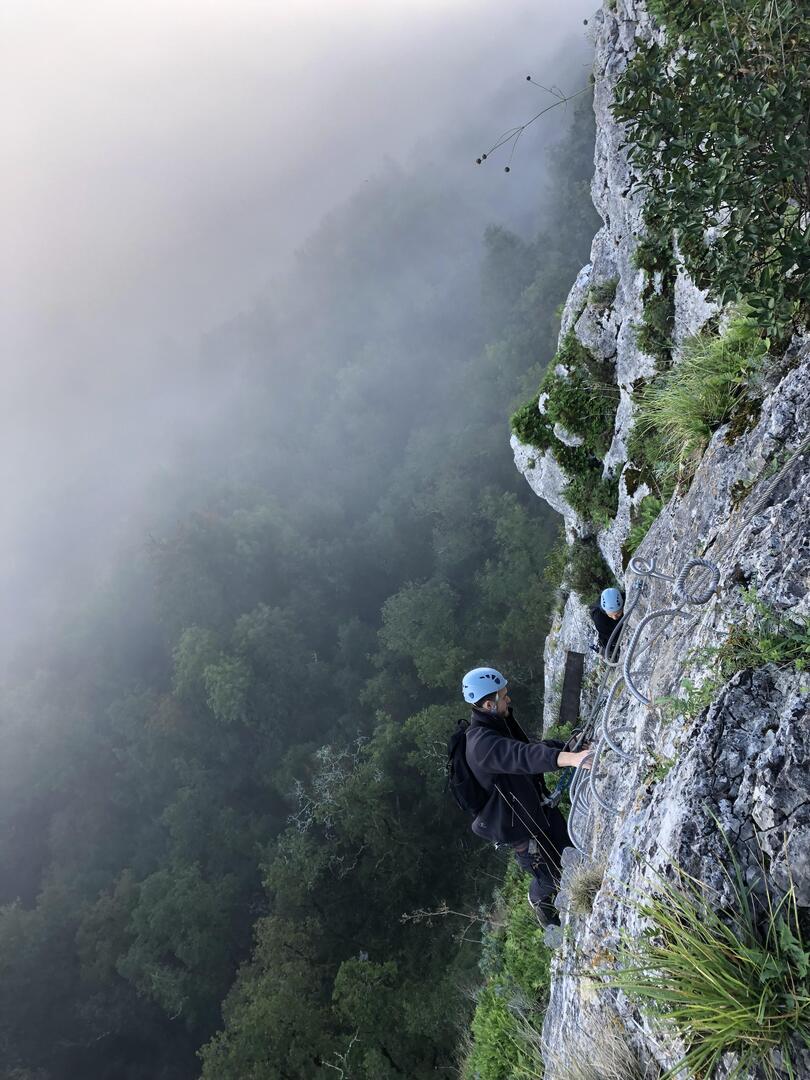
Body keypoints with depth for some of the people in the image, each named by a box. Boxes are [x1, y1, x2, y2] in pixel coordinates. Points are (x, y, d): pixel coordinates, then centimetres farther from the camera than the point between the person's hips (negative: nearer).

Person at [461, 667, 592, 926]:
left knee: (567, 850, 22)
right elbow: (523, 757, -50)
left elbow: (532, 746, 10)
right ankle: (539, 898, 42)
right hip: (518, 824, -8)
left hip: (538, 804, 8)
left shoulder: (499, 724, -2)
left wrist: (573, 748, 0)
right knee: (553, 874, 9)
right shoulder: (482, 743, -34)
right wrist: (572, 758, -61)